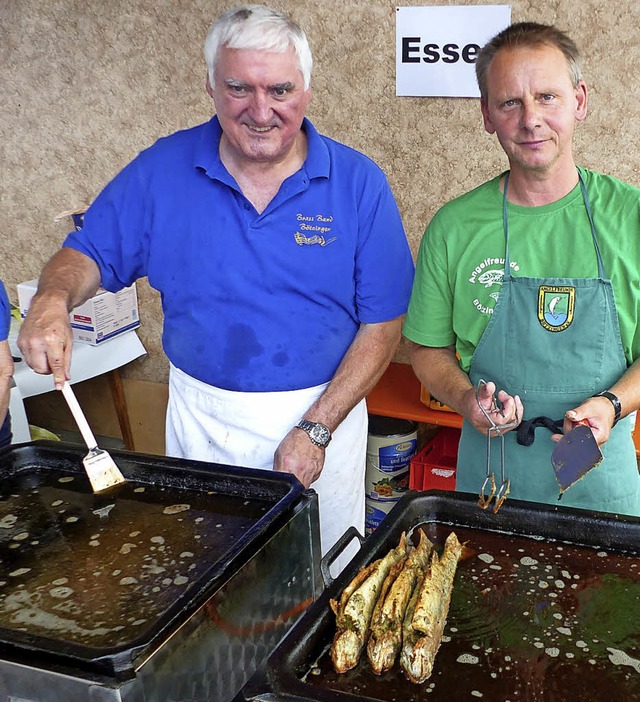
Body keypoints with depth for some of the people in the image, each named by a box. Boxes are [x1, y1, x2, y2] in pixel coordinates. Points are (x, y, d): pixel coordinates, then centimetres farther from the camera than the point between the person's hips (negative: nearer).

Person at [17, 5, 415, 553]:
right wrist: (52, 302, -23)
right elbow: (88, 253, 1)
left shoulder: (358, 183, -12)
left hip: (321, 411, -1)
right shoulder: (162, 169, -7)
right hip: (199, 419, 2)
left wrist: (316, 429, -17)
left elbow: (383, 324, -10)